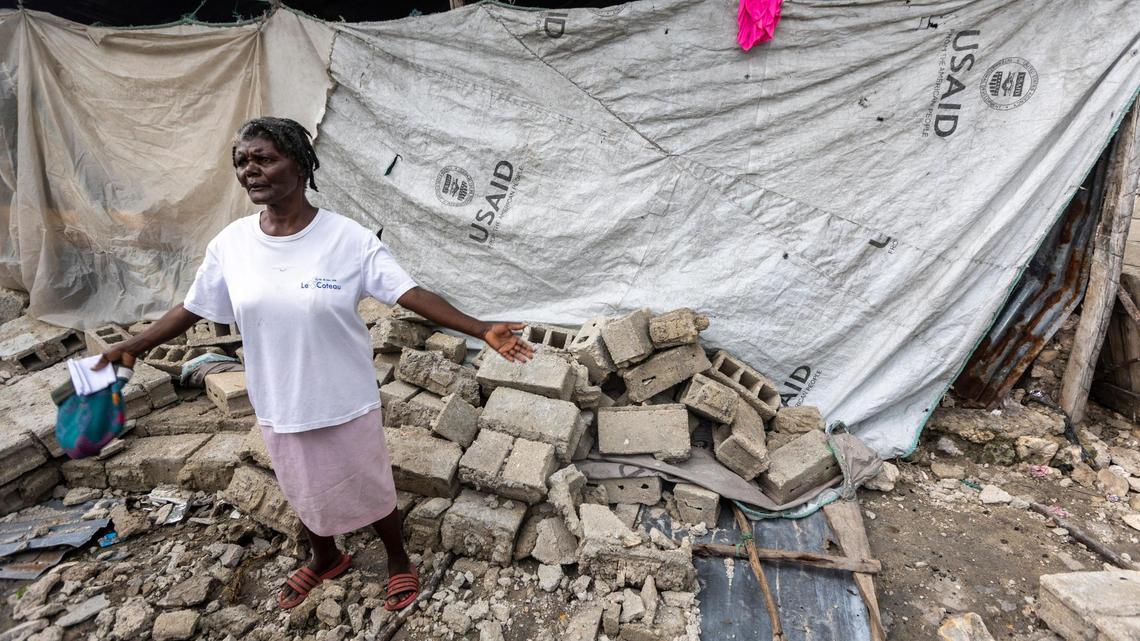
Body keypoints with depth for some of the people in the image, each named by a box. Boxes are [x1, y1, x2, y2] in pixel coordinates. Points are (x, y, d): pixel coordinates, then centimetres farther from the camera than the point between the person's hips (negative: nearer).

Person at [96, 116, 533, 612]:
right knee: (307, 493, 25)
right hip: (279, 407, 4)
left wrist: (481, 330, -30)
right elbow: (192, 309, 7)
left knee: (372, 490, 16)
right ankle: (326, 558, 54)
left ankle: (398, 561, 43)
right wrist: (130, 347, 9)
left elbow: (413, 295, -21)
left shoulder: (349, 239, -18)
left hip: (347, 403, -3)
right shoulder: (230, 244, -7)